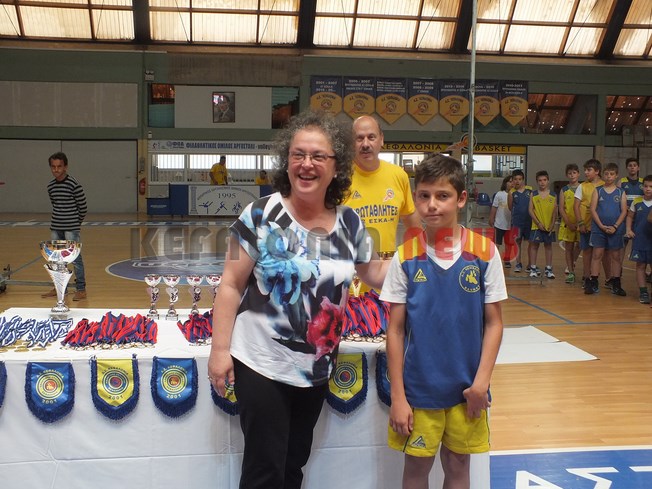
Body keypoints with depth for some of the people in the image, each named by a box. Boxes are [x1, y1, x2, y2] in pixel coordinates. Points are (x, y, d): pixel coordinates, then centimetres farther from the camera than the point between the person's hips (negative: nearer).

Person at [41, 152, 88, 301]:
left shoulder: (74, 185, -11)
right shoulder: (50, 186, 8)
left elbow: (83, 207, -5)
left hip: (71, 229, -6)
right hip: (55, 228, 6)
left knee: (75, 259, -4)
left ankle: (81, 290, 2)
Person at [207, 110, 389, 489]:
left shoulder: (350, 223, -1)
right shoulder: (261, 216, -12)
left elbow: (375, 273, 15)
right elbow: (231, 285, -9)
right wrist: (220, 349, -12)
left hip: (317, 368, 4)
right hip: (262, 364, -4)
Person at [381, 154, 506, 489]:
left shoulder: (484, 253, -7)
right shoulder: (405, 257, -6)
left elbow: (493, 323, -1)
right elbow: (395, 330, -3)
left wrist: (481, 381, -9)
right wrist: (397, 396, -5)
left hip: (467, 386, 0)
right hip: (419, 386, 0)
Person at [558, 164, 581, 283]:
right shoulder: (564, 190, 4)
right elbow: (561, 208, 0)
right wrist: (569, 223, -10)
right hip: (567, 223, 1)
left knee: (579, 245, -2)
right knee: (568, 247, 3)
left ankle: (572, 263, 26)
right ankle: (570, 272, 10)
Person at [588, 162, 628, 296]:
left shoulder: (621, 192, 6)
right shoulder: (597, 191, 5)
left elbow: (624, 211, 1)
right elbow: (593, 210, -1)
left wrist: (615, 226, -11)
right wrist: (602, 226, -10)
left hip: (616, 229, 1)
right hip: (598, 228, 0)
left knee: (615, 256, 6)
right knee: (597, 255, -2)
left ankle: (616, 285, 12)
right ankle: (593, 283, 1)